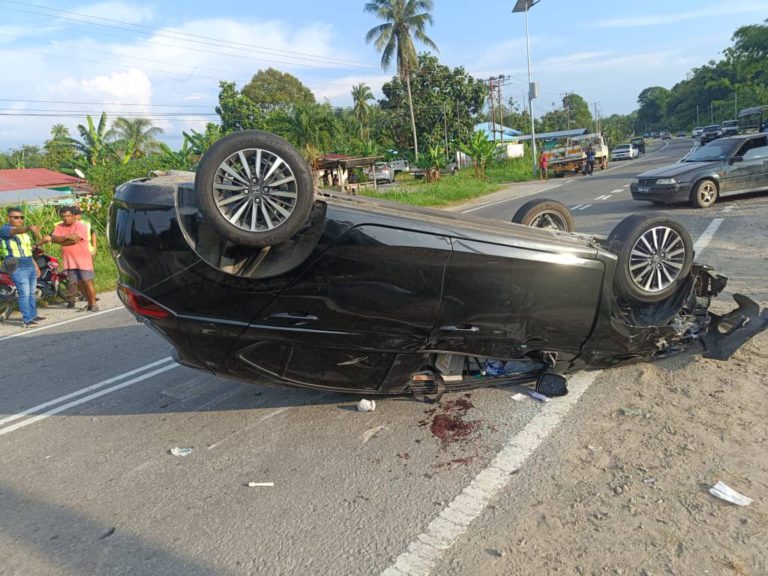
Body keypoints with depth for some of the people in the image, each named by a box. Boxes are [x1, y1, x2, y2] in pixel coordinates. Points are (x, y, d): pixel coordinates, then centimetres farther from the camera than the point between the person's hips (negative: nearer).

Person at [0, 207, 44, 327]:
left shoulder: (24, 231, 19)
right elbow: (16, 231, -33)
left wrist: (36, 265, 24)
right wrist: (30, 227, -52)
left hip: (30, 266, 8)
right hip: (18, 268, -8)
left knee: (32, 293, 14)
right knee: (24, 293, -12)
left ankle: (33, 315, 25)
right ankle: (27, 320, -10)